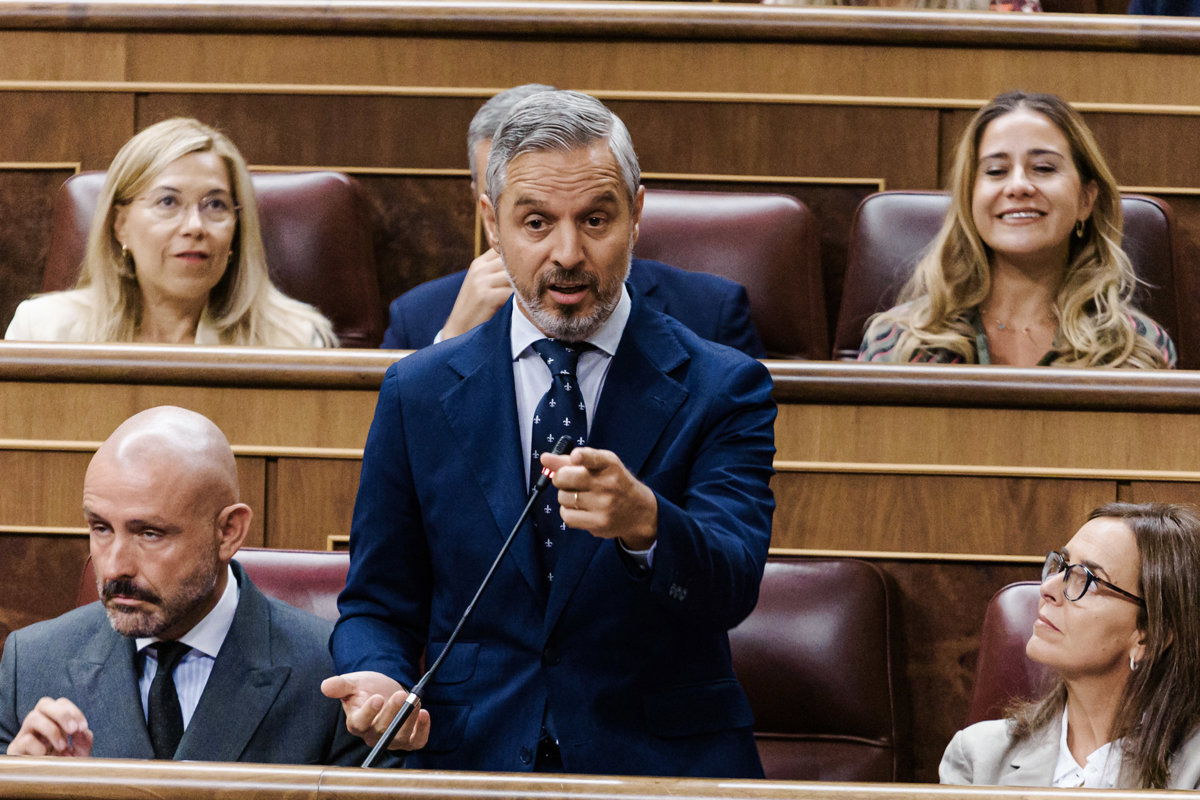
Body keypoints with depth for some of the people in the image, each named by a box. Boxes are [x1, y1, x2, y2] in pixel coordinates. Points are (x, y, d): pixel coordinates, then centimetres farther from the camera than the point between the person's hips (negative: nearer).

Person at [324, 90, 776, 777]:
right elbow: (377, 604, 17)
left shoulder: (721, 387, 5)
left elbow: (732, 587, -9)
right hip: (471, 760, 2)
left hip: (666, 770, -2)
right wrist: (379, 680, -6)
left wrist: (644, 523, -30)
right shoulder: (420, 393, 12)